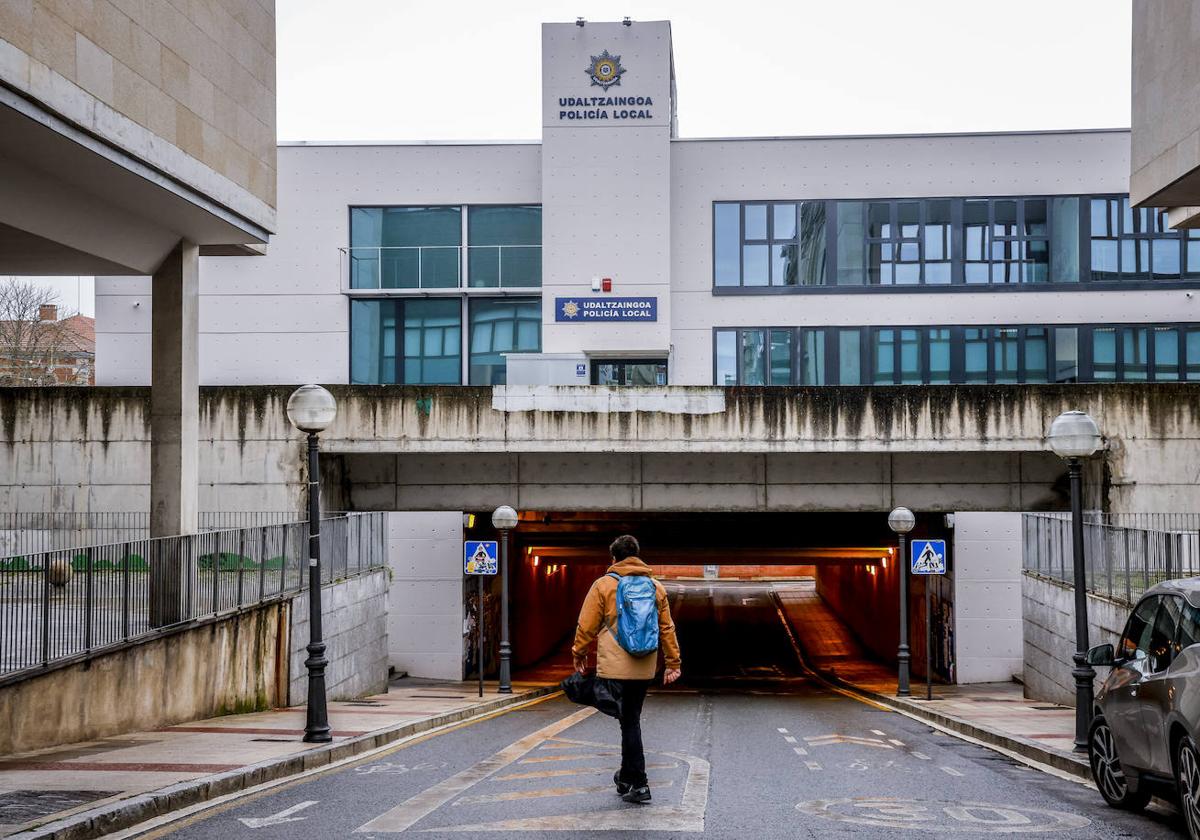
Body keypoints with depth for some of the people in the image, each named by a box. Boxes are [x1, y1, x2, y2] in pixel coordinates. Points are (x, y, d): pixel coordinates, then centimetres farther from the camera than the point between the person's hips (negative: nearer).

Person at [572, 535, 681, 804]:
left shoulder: (603, 585, -3)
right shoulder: (656, 587, 9)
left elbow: (587, 625, -1)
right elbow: (667, 628, 10)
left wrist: (579, 654, 14)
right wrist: (672, 663, 15)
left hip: (616, 667, -4)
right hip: (645, 667, 4)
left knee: (629, 721, -1)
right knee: (631, 719, 16)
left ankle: (639, 784, -4)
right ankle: (627, 777, 24)